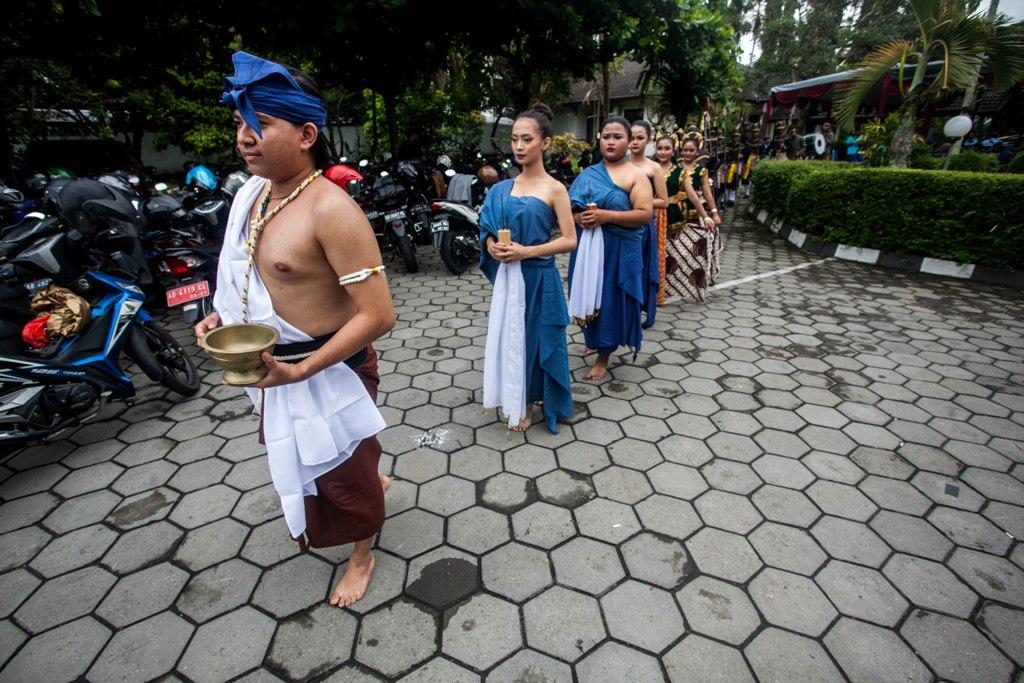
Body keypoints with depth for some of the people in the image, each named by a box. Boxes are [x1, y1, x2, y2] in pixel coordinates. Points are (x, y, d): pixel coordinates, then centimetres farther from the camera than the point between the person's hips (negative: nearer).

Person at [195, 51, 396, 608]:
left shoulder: (330, 209, -25)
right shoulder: (254, 193, 2)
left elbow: (378, 315, -28)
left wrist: (299, 372, -29)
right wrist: (223, 316, -1)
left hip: (329, 370, -8)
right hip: (273, 363, 8)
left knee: (345, 473, 14)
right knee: (301, 456, 29)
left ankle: (362, 550, 44)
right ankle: (372, 486, 57)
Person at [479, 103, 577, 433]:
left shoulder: (554, 189, -7)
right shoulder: (503, 188, 7)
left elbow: (570, 240, -10)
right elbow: (490, 229, 15)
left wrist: (526, 251, -19)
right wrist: (492, 245, -8)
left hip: (538, 278, -5)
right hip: (507, 276, 5)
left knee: (536, 337, 6)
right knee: (509, 336, 12)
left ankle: (532, 401, 26)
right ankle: (517, 401, 31)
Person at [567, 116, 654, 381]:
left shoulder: (636, 176, -3)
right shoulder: (588, 174, 10)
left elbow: (644, 214, -12)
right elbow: (571, 204, 9)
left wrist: (605, 215, -21)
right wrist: (578, 216, -15)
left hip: (618, 250, -4)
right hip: (587, 247, 4)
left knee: (610, 300, 2)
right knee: (589, 296, 12)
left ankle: (603, 356, 16)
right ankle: (593, 340, 36)